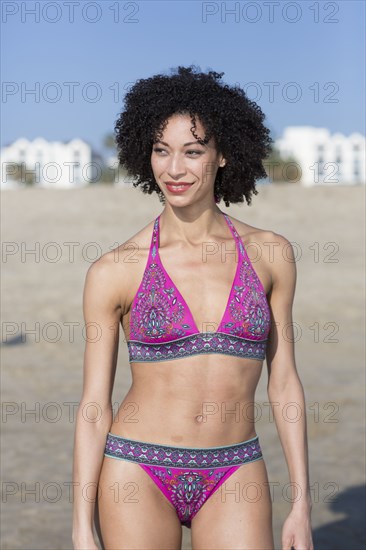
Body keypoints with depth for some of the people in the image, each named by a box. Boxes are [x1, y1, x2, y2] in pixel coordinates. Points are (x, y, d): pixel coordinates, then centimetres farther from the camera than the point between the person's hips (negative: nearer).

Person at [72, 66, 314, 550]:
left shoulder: (269, 254, 1)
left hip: (232, 481, 2)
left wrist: (302, 504, 4)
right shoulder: (114, 272, -5)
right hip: (138, 474, -1)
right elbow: (94, 405, -1)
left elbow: (283, 382, 6)